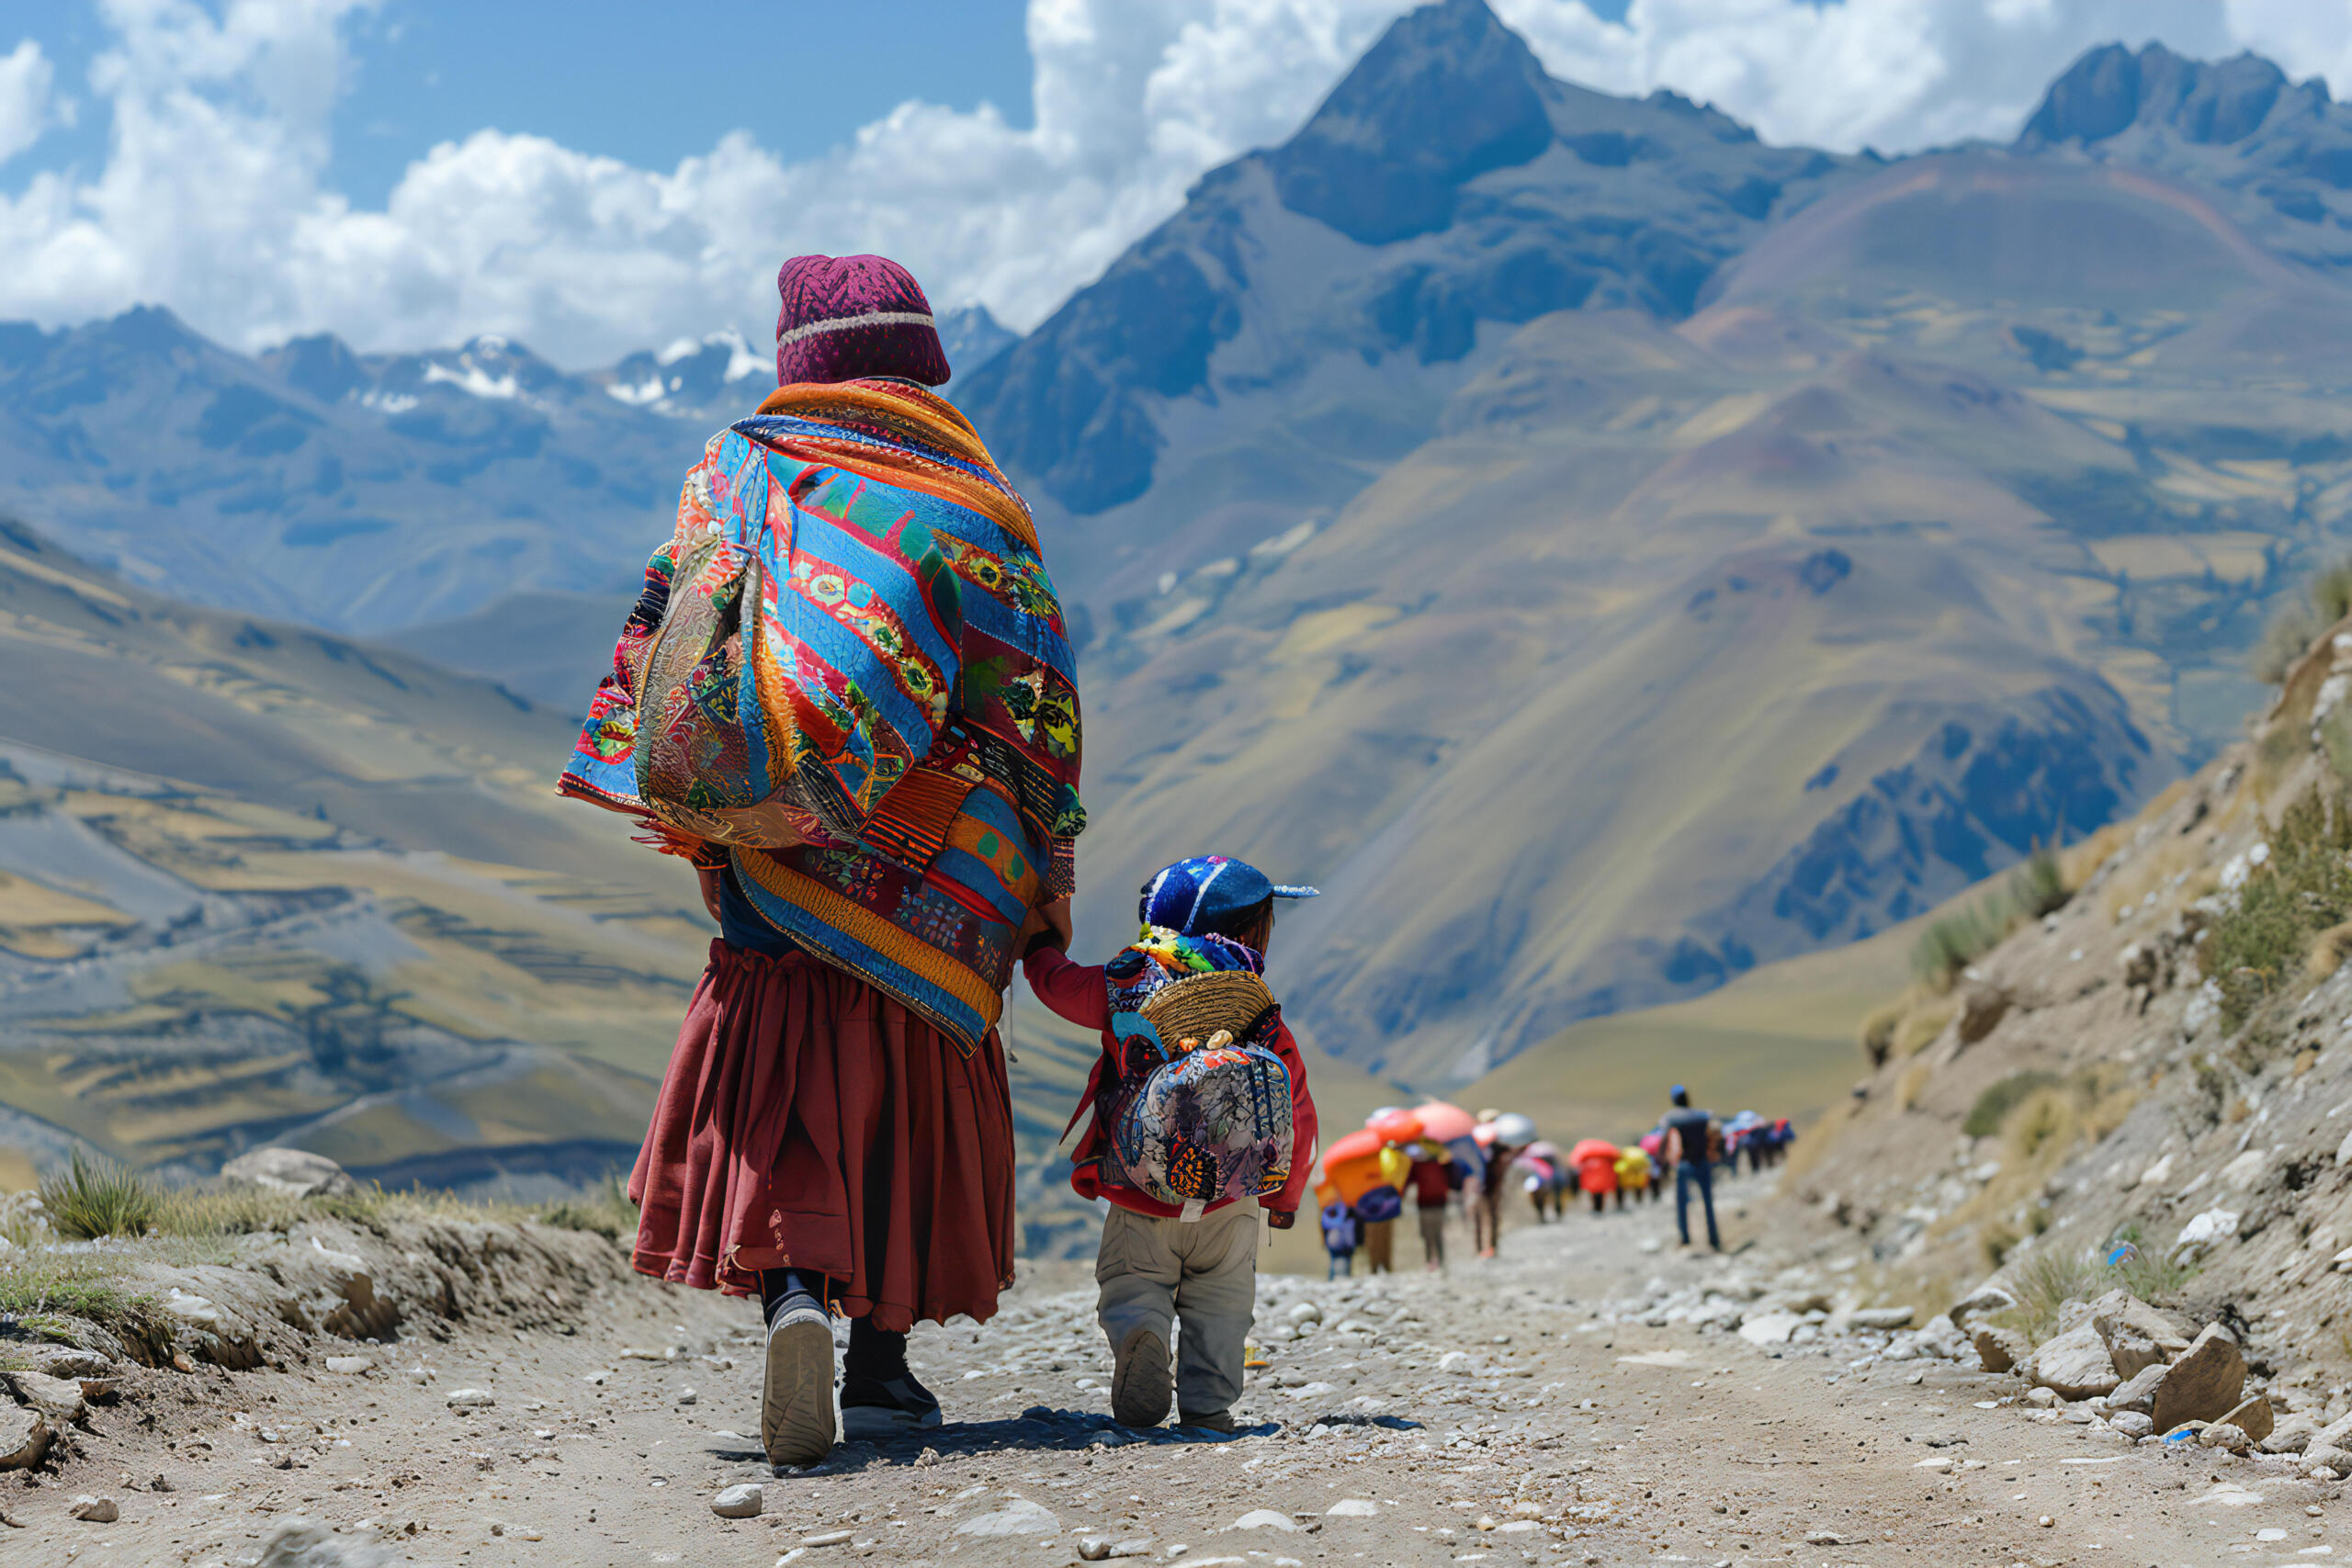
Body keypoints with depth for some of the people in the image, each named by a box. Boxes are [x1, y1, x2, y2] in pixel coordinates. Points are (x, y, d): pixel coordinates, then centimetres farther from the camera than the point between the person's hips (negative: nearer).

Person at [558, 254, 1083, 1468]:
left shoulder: (746, 466, 8)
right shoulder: (981, 506, 5)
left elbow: (671, 624, 3)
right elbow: (1034, 707, 3)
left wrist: (691, 807, 6)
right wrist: (1041, 878, 10)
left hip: (778, 850, 0)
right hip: (938, 875, 1)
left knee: (776, 1093, 1)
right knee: (913, 1102, 11)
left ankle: (792, 1293, -25)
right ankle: (880, 1366, 13)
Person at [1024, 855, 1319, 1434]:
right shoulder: (1266, 1023, -2)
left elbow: (1058, 983, 12)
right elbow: (1296, 1117, 5)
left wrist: (1043, 946, 37)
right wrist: (1285, 1196, 21)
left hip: (1137, 1197, 0)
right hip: (1228, 1205, 0)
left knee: (1130, 1284, 12)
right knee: (1219, 1300, 16)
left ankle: (1138, 1332, -20)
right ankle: (1208, 1401, 3)